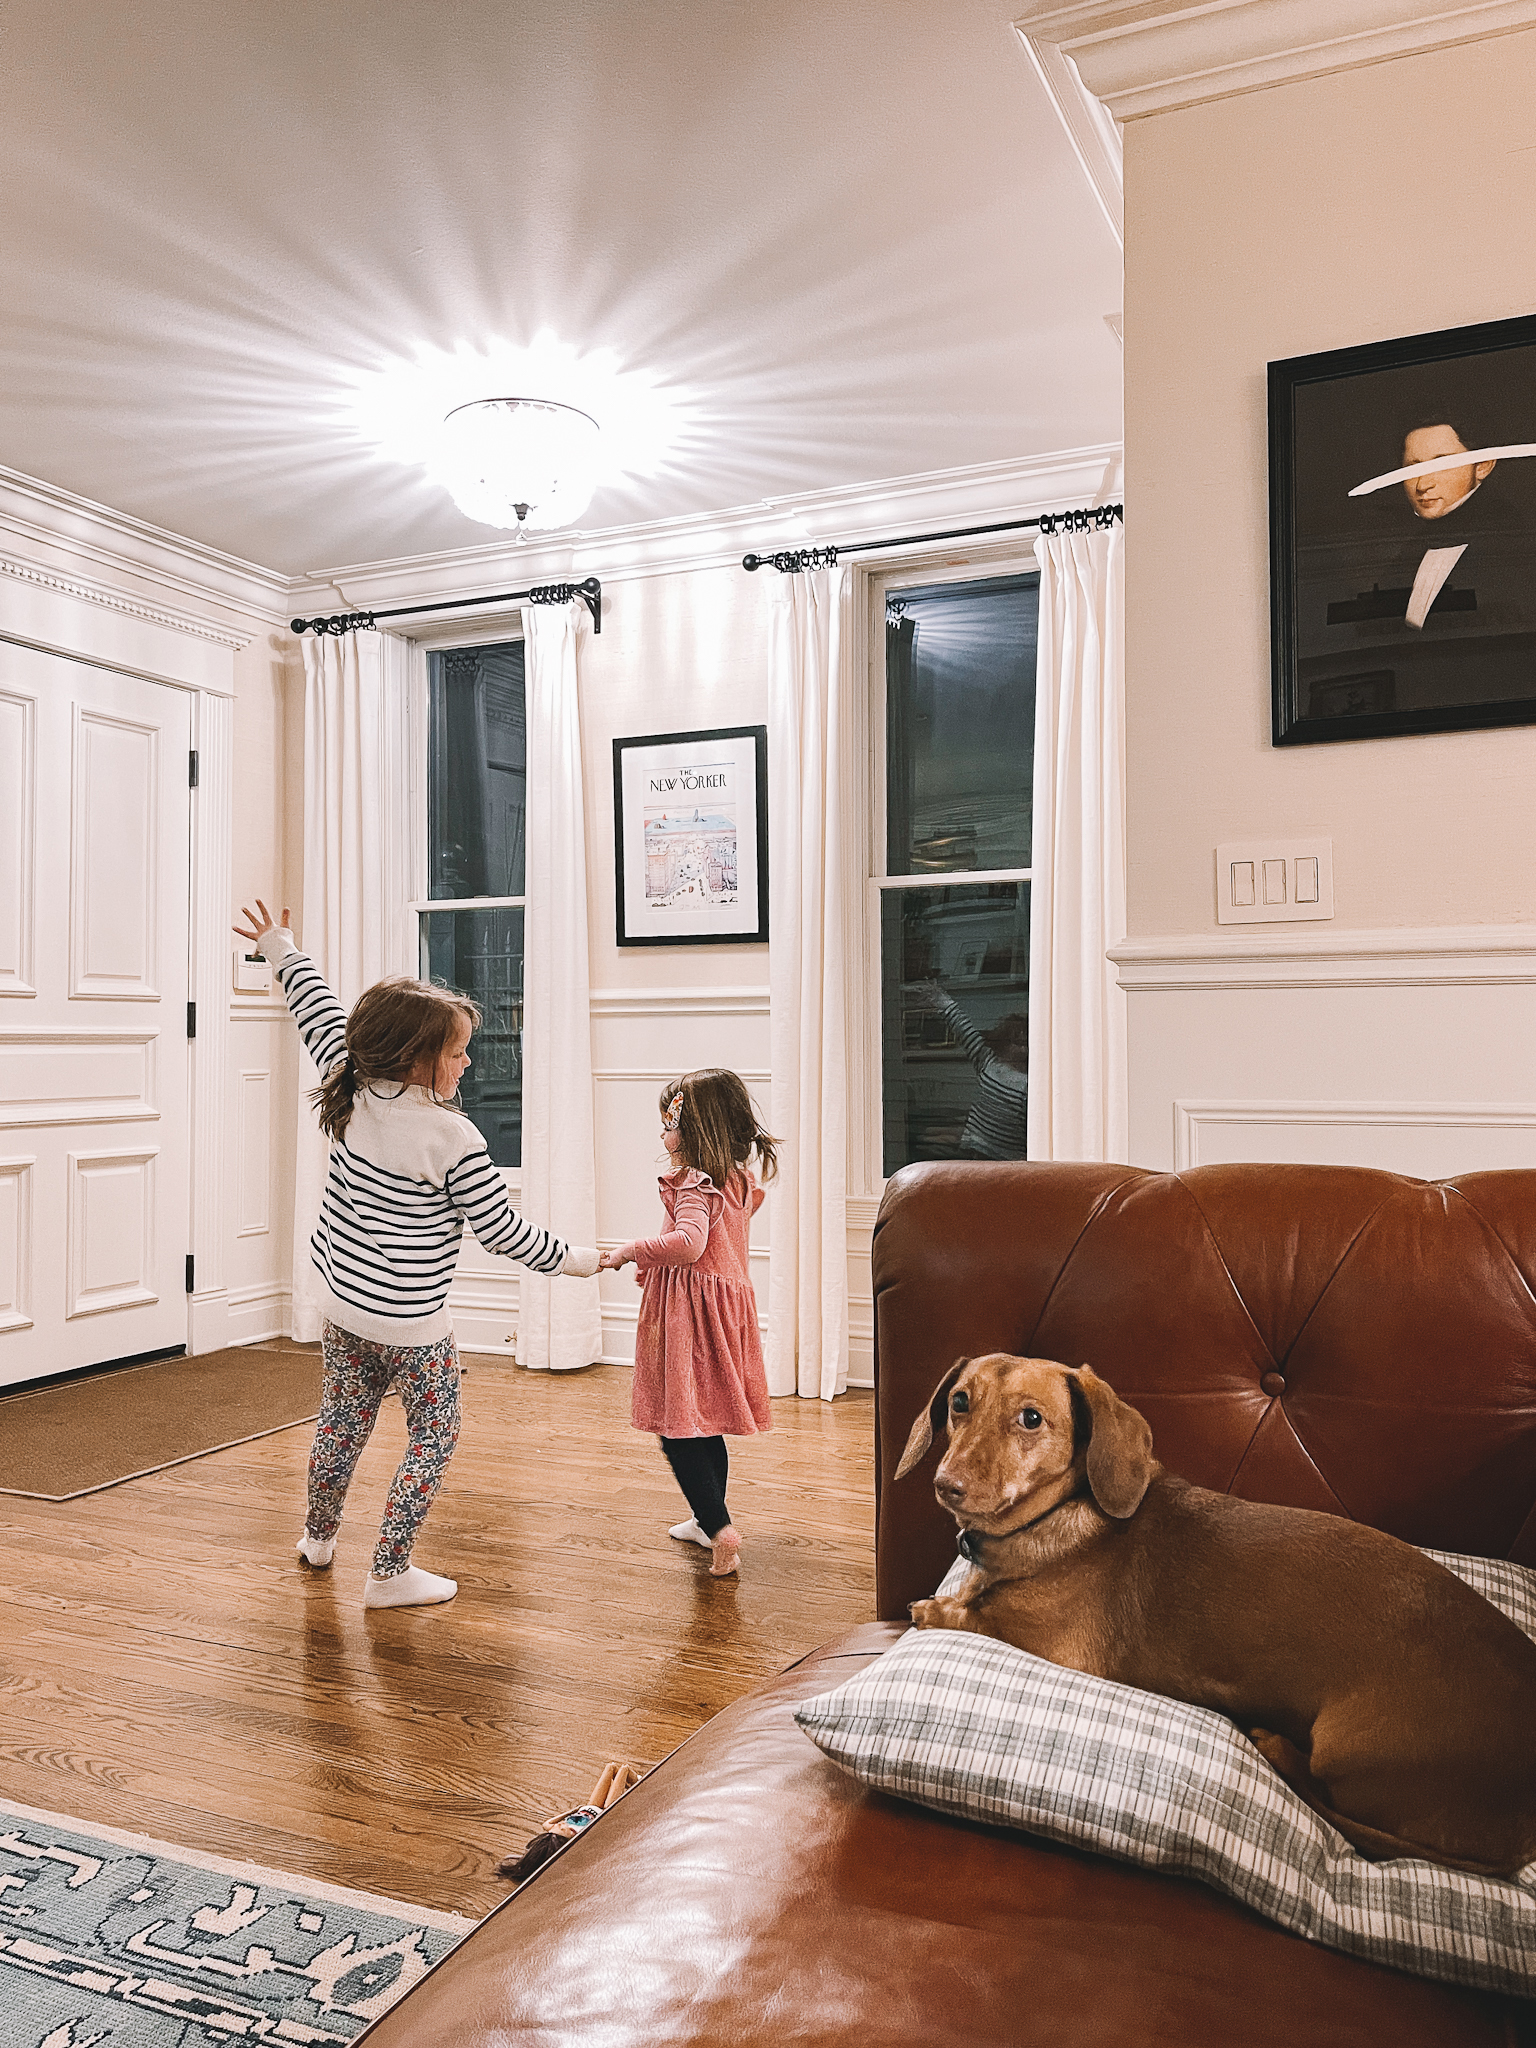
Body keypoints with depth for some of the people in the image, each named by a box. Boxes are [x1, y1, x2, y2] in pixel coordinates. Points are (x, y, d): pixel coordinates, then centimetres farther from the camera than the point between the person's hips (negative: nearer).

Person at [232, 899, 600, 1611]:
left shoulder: (352, 1096, -7)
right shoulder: (454, 1138, -23)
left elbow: (320, 1013, 8)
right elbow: (504, 1231, -16)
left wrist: (281, 947, 22)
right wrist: (573, 1258, -1)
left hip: (341, 1303, 7)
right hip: (412, 1324, -7)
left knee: (344, 1420, 25)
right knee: (434, 1436, 10)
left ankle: (318, 1535, 44)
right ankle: (391, 1572, 13)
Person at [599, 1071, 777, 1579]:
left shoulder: (694, 1184, -18)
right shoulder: (739, 1179, 10)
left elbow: (689, 1243, -36)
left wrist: (634, 1250, -23)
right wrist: (657, 1265, 22)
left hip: (692, 1312, -9)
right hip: (728, 1304, 9)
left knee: (677, 1431, -3)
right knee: (706, 1426, 20)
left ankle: (720, 1529, -6)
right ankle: (709, 1520, 32)